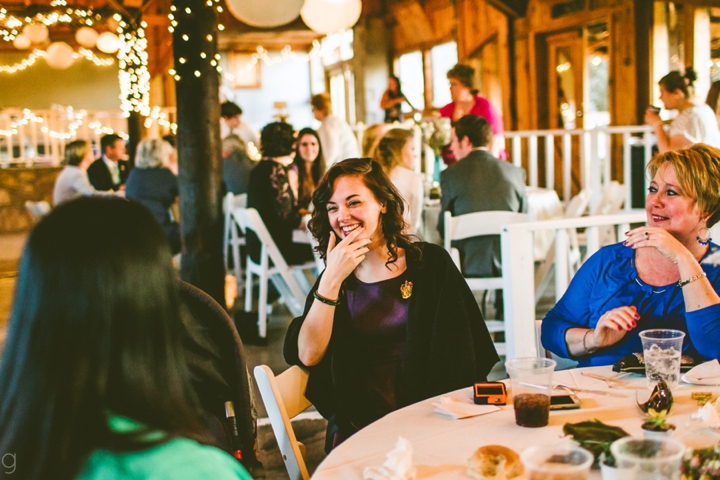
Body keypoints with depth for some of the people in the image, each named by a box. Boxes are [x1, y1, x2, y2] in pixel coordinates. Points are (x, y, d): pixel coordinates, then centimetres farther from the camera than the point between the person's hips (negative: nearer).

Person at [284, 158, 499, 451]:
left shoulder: (430, 262, 7)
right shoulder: (337, 279, 11)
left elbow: (467, 348, 4)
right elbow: (307, 356, -4)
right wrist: (332, 280, -10)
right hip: (360, 431, 1)